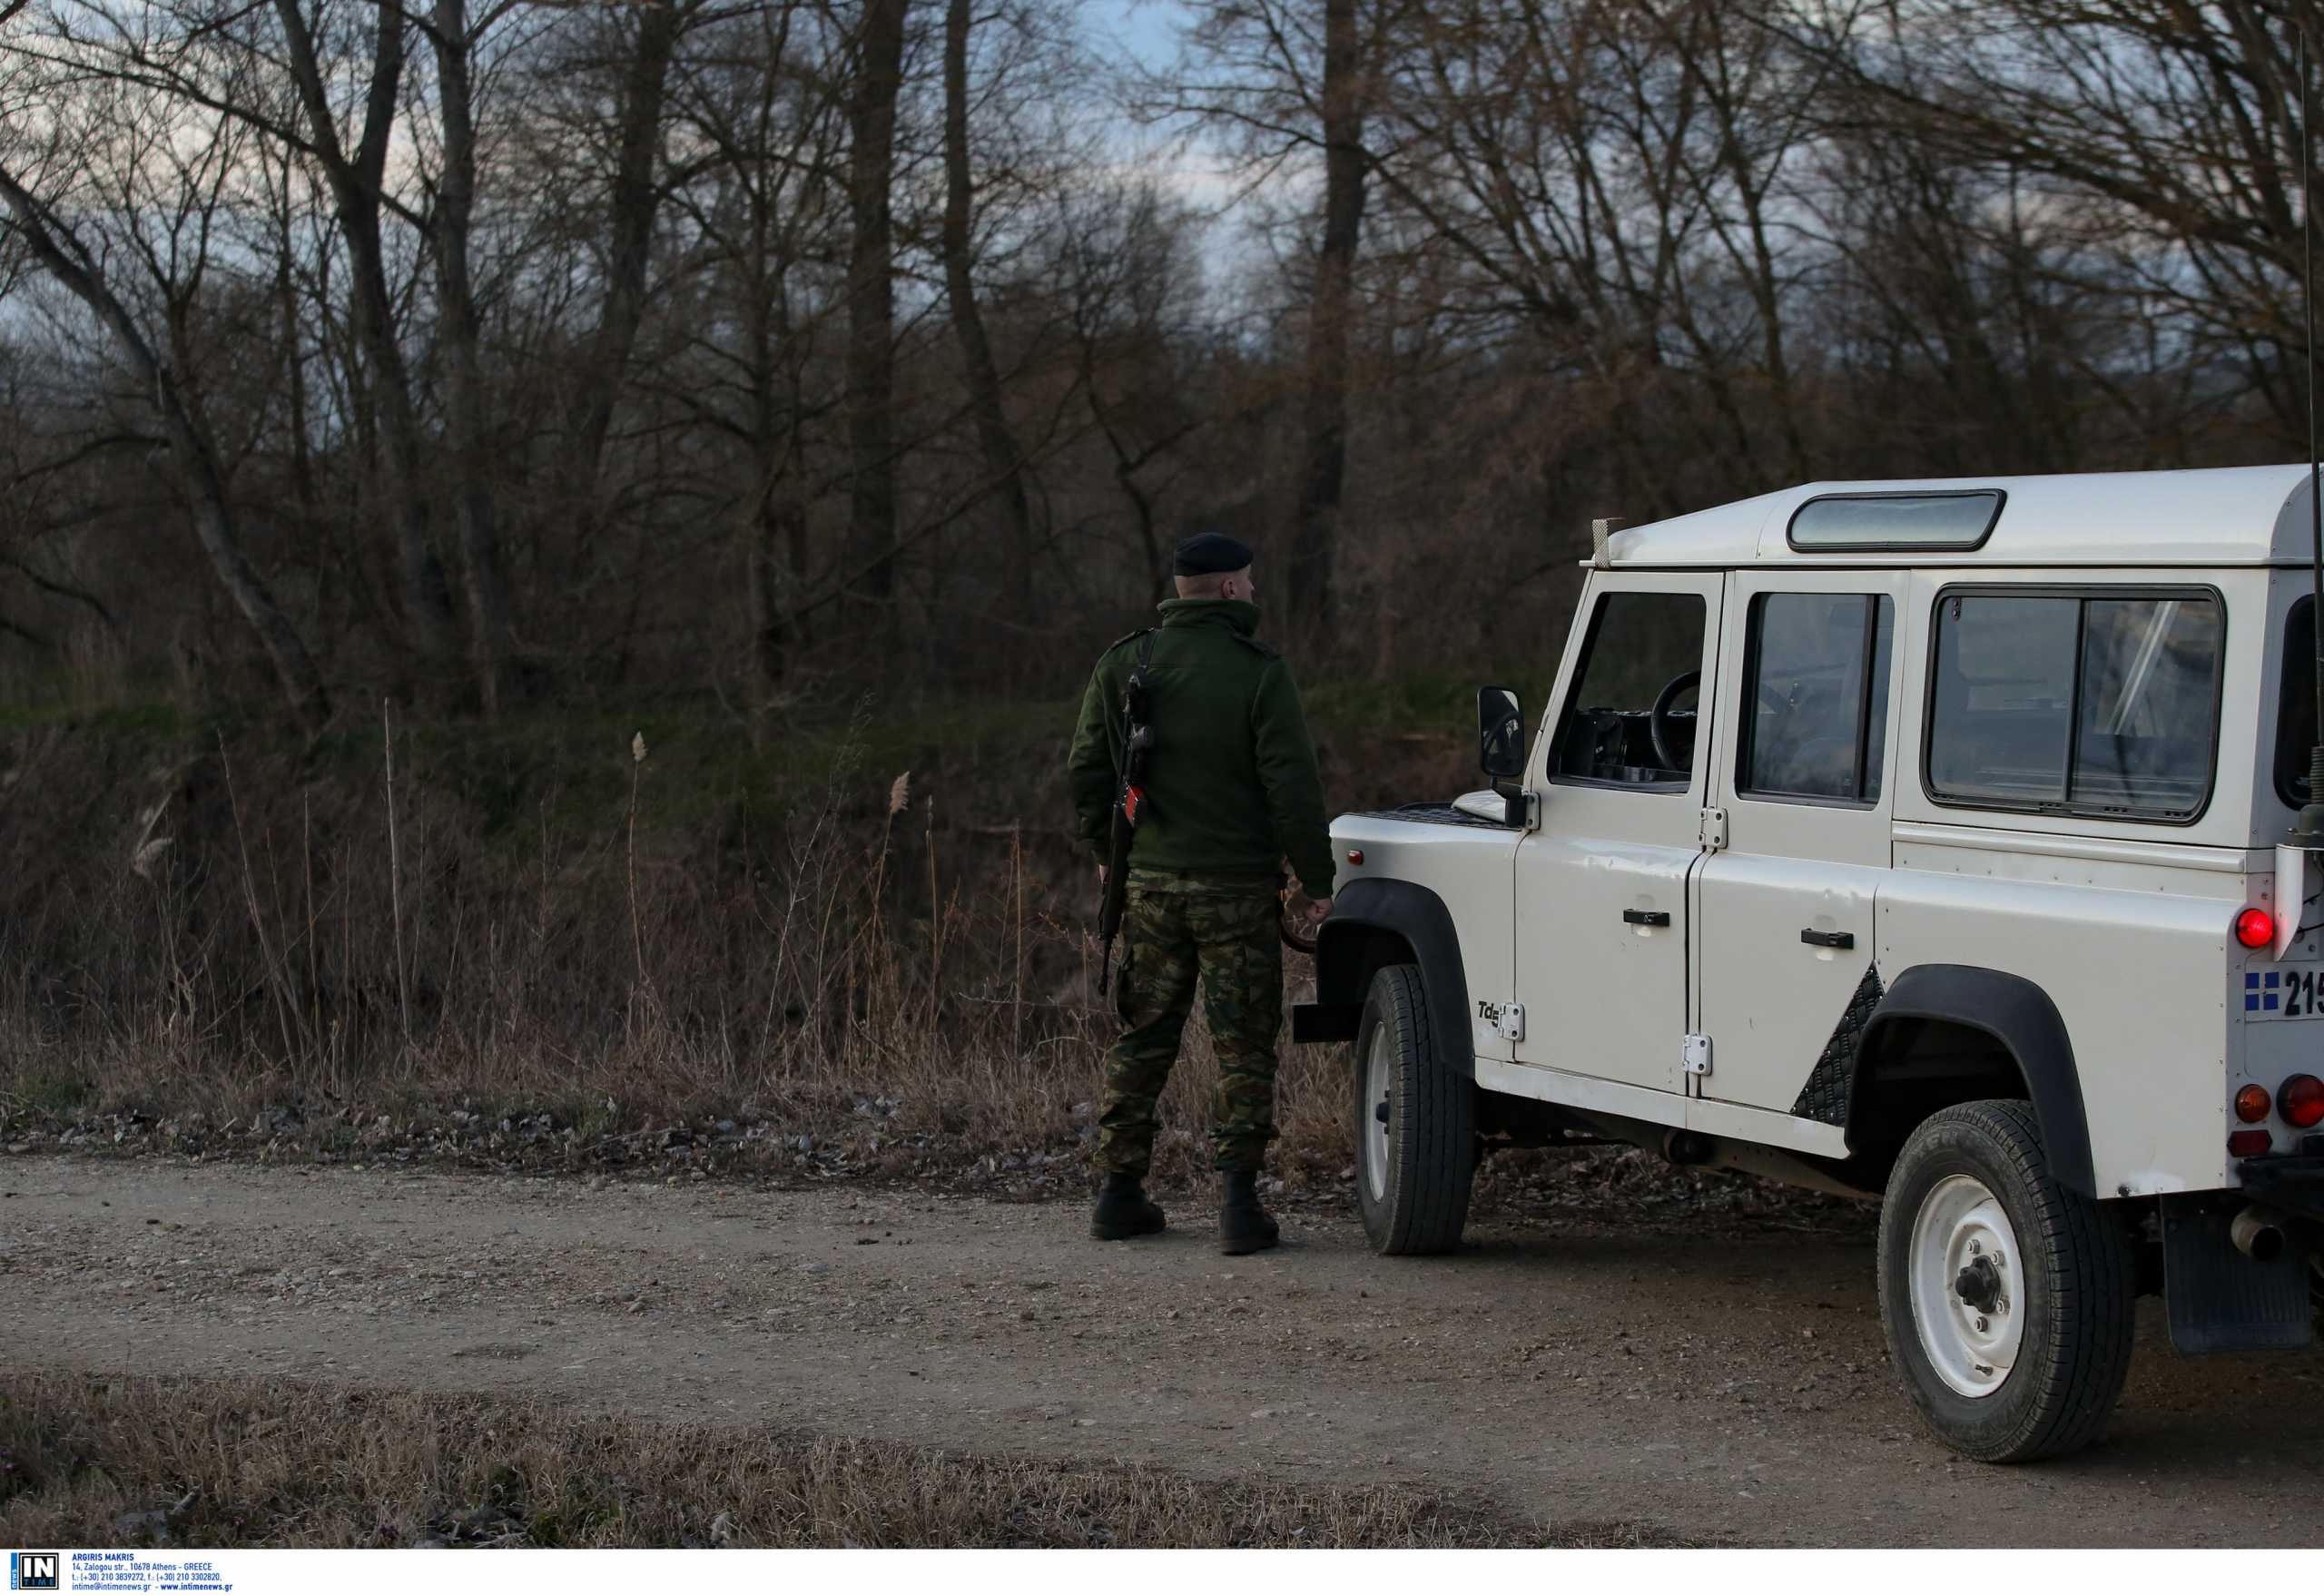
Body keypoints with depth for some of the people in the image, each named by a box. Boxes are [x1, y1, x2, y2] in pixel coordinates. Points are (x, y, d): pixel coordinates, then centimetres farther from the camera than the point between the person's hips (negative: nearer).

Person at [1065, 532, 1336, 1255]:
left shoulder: (1122, 665, 3)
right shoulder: (1258, 673, -11)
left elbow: (1086, 768, 8)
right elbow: (1292, 785, -13)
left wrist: (1106, 850, 21)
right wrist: (1316, 878, -5)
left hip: (1150, 882, 4)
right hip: (1237, 889, -4)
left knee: (1142, 1039, 13)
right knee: (1243, 1047, 1)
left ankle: (1120, 1194, 14)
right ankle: (1237, 1203, -4)